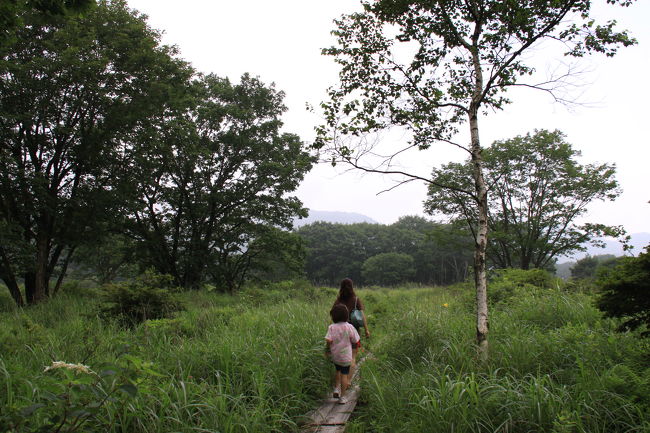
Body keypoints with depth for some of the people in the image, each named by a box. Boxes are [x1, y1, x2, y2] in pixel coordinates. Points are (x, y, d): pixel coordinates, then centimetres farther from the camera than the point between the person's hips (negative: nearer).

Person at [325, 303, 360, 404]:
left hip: (335, 355, 1)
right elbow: (355, 341, -6)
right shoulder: (349, 327, -11)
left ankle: (336, 389, 21)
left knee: (338, 371, 27)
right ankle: (342, 397, 12)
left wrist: (327, 348, -3)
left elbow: (328, 340, -23)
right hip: (346, 356, -1)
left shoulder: (332, 327, -13)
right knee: (344, 374, 9)